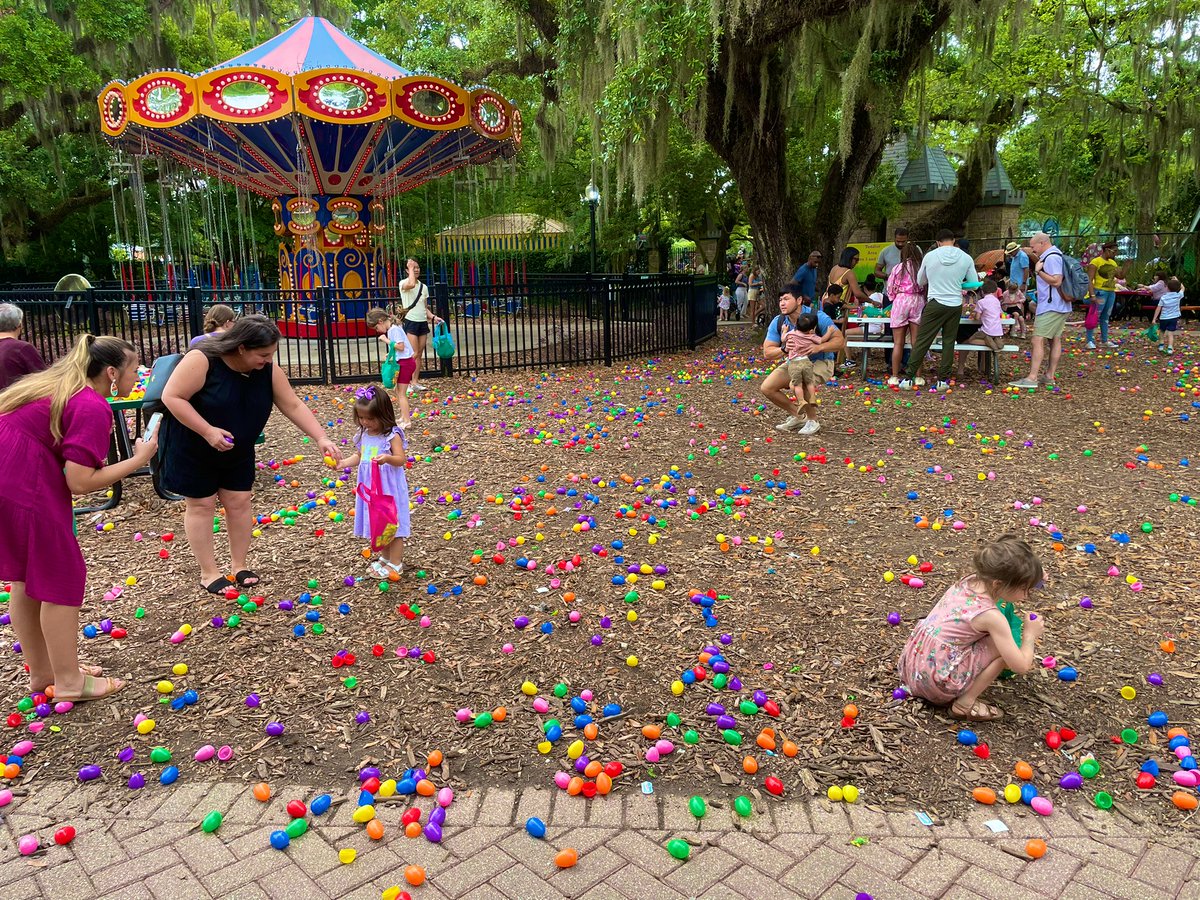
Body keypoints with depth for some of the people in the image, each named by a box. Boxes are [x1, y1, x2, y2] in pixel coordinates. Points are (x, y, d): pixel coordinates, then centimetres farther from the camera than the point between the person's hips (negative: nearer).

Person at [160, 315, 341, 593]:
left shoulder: (268, 371, -14)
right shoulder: (202, 360, -29)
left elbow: (294, 406, -10)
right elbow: (171, 396, -28)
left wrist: (321, 438, -18)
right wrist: (207, 431, -33)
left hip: (237, 451, 5)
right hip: (193, 448, -5)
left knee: (239, 501, 7)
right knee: (201, 505, 4)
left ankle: (239, 565, 22)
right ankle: (208, 572, 14)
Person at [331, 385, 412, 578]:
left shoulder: (392, 436, -15)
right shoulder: (365, 435, 5)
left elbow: (401, 459, -19)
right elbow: (360, 457, 16)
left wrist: (387, 458, -38)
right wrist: (342, 463, 2)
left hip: (389, 488, -7)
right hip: (371, 487, 7)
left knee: (392, 523, 2)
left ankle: (396, 563, 13)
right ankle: (386, 557, 33)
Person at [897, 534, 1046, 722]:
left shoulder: (969, 580, 0)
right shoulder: (992, 617, -20)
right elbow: (1021, 667, -15)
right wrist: (1029, 636, 1)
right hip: (935, 682, -8)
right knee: (1003, 646, -6)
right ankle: (965, 703, -2)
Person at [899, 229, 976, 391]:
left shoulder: (930, 256, -3)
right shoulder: (966, 258, -1)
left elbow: (920, 282, 11)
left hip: (935, 304, -2)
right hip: (955, 305, 2)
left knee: (921, 341, 1)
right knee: (948, 342, 10)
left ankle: (909, 378, 2)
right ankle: (943, 380, 11)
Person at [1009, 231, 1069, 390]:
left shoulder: (1051, 258, -16)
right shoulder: (1054, 256, 17)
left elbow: (1056, 281, -23)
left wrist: (1038, 271, -17)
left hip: (1051, 307, -11)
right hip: (1059, 307, 11)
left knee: (1038, 340, -13)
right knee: (1055, 340, 10)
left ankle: (1032, 378, -16)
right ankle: (1049, 376, 14)